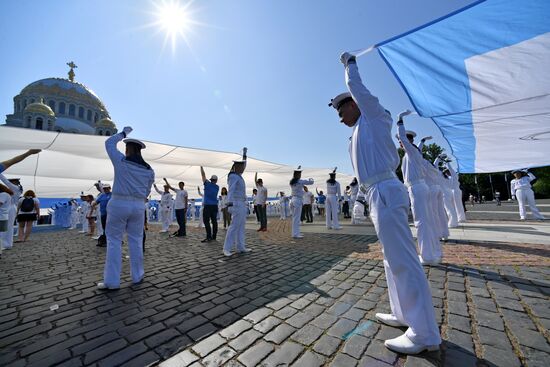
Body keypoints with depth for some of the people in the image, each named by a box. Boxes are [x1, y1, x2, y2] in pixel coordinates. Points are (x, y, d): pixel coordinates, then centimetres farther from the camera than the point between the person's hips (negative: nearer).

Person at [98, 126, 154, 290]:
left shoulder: (120, 161, -5)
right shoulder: (149, 170, 5)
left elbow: (109, 143, 13)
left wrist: (123, 133, 25)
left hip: (118, 204, -3)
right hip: (138, 207, 3)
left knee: (114, 241, 5)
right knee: (136, 241, 11)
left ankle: (112, 281, 8)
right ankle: (137, 276, 20)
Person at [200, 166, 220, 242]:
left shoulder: (207, 184, -3)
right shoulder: (217, 187, 9)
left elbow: (203, 175, 6)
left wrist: (201, 167, 18)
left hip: (207, 205, -5)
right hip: (214, 205, 5)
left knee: (206, 221, -5)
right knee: (214, 221, 7)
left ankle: (209, 236, -11)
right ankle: (214, 236, 10)